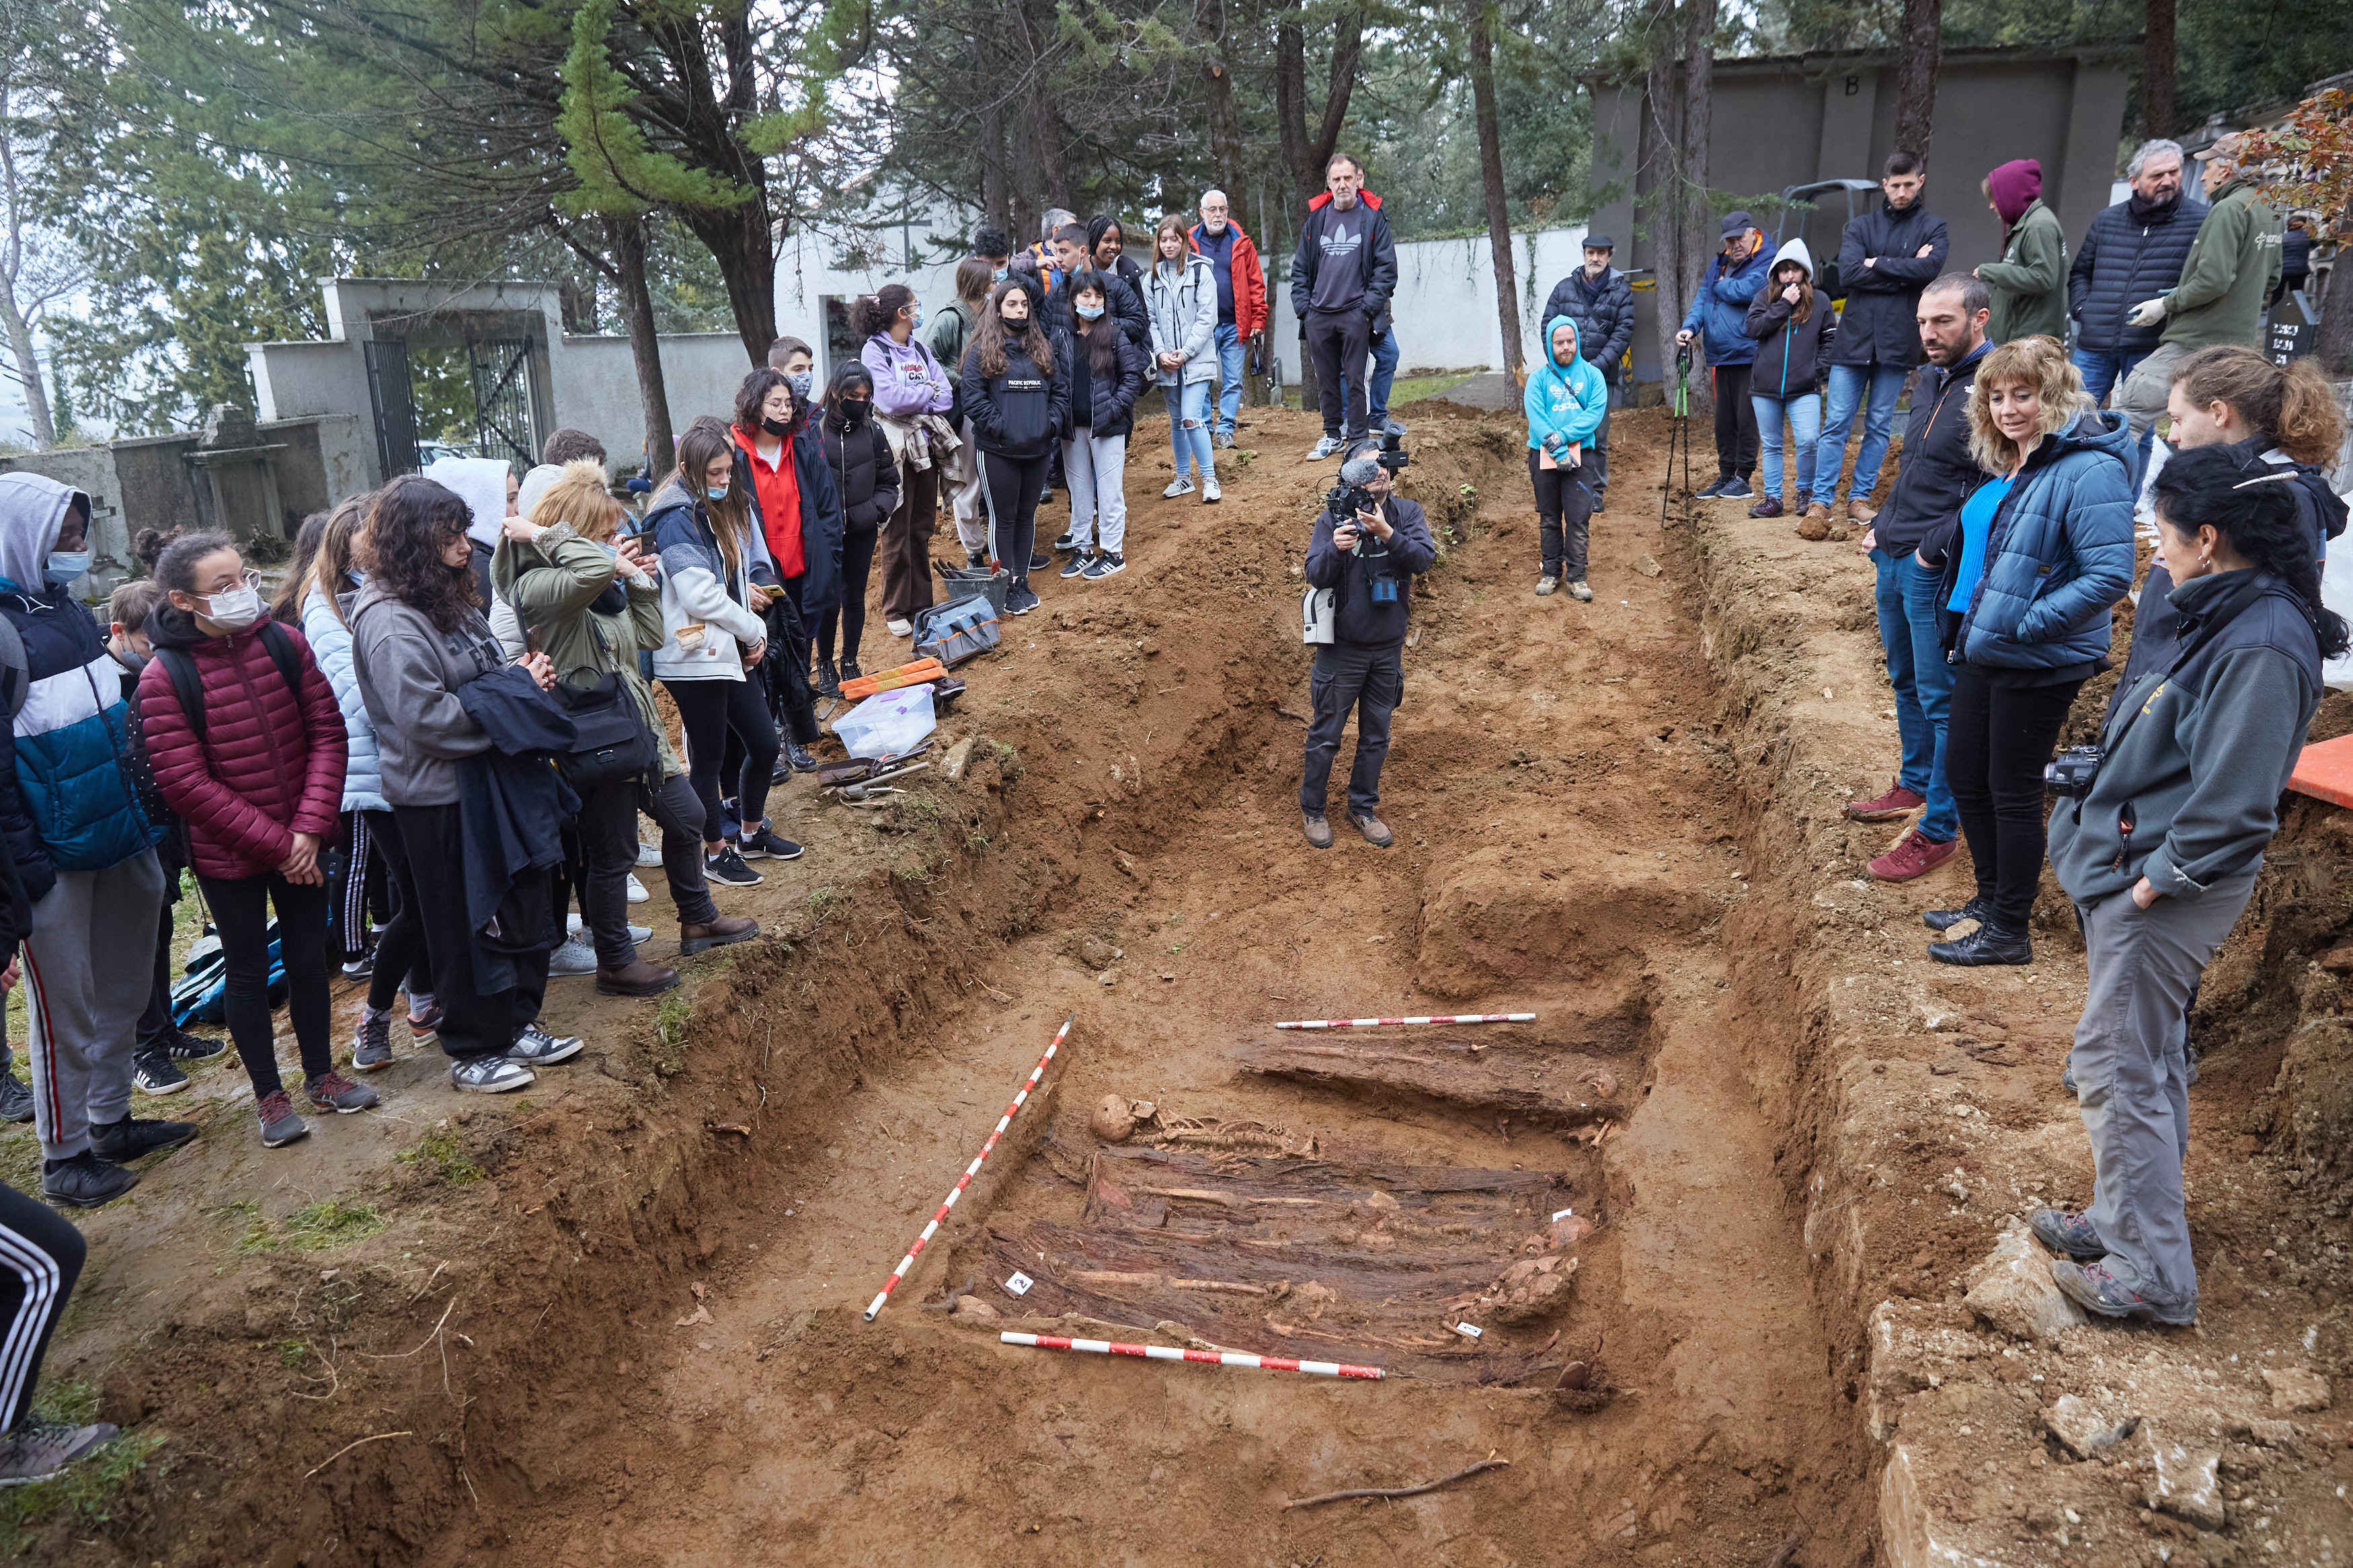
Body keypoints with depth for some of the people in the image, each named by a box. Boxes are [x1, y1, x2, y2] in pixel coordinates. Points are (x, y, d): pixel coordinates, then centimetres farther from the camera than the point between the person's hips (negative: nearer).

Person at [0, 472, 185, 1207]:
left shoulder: (66, 609, 10)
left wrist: (145, 814, 17)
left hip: (120, 840, 8)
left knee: (123, 990, 17)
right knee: (64, 1008, 4)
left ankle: (112, 1121, 33)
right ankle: (63, 1156, 17)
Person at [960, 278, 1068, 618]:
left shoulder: (1042, 348, 11)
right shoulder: (982, 351, -4)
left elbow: (1060, 390, 12)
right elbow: (973, 398, -10)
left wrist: (1052, 423, -3)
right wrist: (1002, 428, -17)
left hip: (1037, 450, 4)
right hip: (997, 452, -4)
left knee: (1027, 515, 13)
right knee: (1003, 518, 3)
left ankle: (1023, 580, 23)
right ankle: (1007, 587, 10)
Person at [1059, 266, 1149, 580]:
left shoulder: (1115, 335, -5)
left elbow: (1133, 375, -4)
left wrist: (1114, 408, -13)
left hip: (1107, 425, -4)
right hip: (1073, 426, 4)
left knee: (1109, 489, 2)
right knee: (1078, 488, 12)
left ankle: (1113, 553, 11)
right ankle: (1082, 548, 24)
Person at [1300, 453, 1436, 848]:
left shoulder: (1406, 513, -2)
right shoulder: (1333, 517, -8)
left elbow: (1424, 559, -16)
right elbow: (1316, 576, -13)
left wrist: (1386, 532, -30)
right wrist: (1335, 549, -32)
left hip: (1388, 646, 3)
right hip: (1342, 647, -3)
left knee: (1376, 735, 14)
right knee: (1326, 733, 6)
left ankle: (1363, 807, 30)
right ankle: (1312, 809, 23)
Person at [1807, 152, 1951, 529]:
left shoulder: (1932, 227, 8)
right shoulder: (1861, 227, 10)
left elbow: (1930, 268, -12)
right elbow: (1848, 274, -6)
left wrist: (1877, 264, -7)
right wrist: (1903, 272, -8)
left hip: (1898, 341, 0)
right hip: (1854, 337, 0)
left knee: (1880, 425, 5)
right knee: (1836, 423, -3)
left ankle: (1860, 498, 12)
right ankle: (1821, 500, -1)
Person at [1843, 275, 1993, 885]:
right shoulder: (1932, 378, 12)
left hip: (1938, 569, -9)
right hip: (1894, 558, 9)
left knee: (1941, 697, -1)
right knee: (1906, 681, 23)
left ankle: (1939, 829, 9)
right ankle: (1915, 784, 41)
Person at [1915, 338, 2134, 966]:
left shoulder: (2088, 471, -19)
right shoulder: (2004, 467, 8)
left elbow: (2110, 575, -24)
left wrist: (2025, 625, -23)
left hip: (2037, 666, -9)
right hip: (1981, 652, 9)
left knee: (2012, 793, 3)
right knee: (1964, 776, 17)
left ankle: (2009, 933, 18)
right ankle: (1990, 901, 36)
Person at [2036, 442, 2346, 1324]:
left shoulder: (2263, 647, -24)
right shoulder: (2228, 616, 7)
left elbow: (2235, 801, -26)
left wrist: (2159, 879, -17)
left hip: (2166, 894, -10)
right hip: (2135, 870, 10)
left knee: (2118, 1066, -1)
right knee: (2145, 1059, 20)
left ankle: (2153, 1277, 11)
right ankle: (2123, 1224, 36)